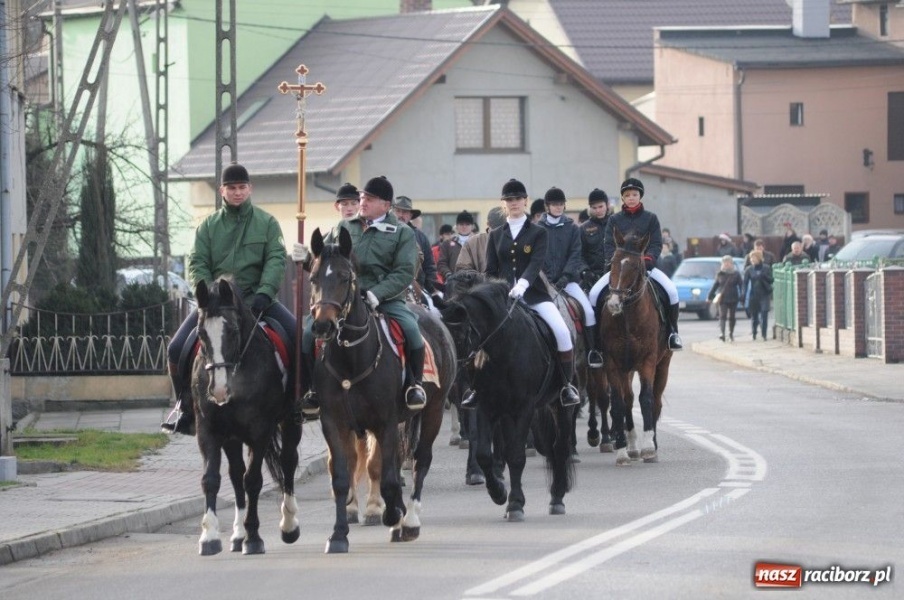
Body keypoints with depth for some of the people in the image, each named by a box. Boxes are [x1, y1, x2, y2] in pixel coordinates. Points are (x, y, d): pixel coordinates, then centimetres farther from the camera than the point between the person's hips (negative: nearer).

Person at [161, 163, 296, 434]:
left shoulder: (267, 223, 6)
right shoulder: (208, 226, 9)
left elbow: (276, 260, -5)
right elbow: (197, 264, 2)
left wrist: (264, 293, -22)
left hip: (256, 299, -1)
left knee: (299, 337, -21)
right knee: (177, 349, -15)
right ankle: (186, 405, 5)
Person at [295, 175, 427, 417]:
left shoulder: (403, 234, 5)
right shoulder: (344, 228, 15)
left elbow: (404, 273, -5)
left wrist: (375, 294, -20)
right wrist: (307, 258, -6)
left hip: (385, 299, -2)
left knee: (411, 329, -28)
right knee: (309, 332, -19)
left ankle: (415, 385, -9)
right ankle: (312, 390, -5)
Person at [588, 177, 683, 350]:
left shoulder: (650, 218, 9)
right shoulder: (614, 220, 11)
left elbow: (656, 244, 1)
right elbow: (609, 245, 3)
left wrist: (648, 259, -18)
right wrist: (613, 262, -15)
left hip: (646, 266, -1)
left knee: (671, 291, -24)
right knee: (594, 293, -20)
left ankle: (672, 332, -9)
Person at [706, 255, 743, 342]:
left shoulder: (736, 274, 1)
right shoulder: (720, 274, 5)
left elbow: (741, 286, 0)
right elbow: (715, 285, 9)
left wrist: (742, 298, -7)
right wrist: (710, 296, 7)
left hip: (733, 299, 0)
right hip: (722, 299, 0)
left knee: (732, 317, 9)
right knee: (722, 316, -12)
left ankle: (731, 334, 23)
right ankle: (722, 333, -23)